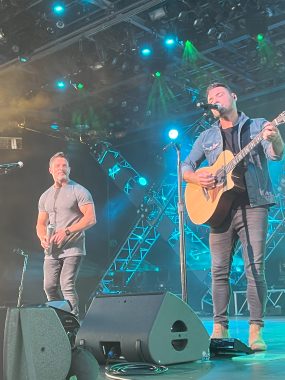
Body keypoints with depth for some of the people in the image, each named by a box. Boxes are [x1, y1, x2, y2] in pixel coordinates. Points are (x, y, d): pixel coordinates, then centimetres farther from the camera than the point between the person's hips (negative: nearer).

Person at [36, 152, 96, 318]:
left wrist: (67, 231, -20)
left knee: (67, 285, -15)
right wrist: (42, 237, -3)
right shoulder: (45, 197, 16)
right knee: (50, 286, 5)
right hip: (51, 250, 6)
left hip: (72, 248, -6)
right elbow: (41, 223, 20)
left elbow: (91, 218, -12)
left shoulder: (79, 191, -3)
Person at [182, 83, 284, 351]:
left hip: (252, 205, -3)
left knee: (255, 269, -8)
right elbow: (186, 168, 18)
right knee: (219, 270, 1)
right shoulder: (207, 137, 18)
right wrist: (197, 178, -4)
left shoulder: (258, 126, 9)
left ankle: (256, 331, -3)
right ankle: (220, 328, 9)